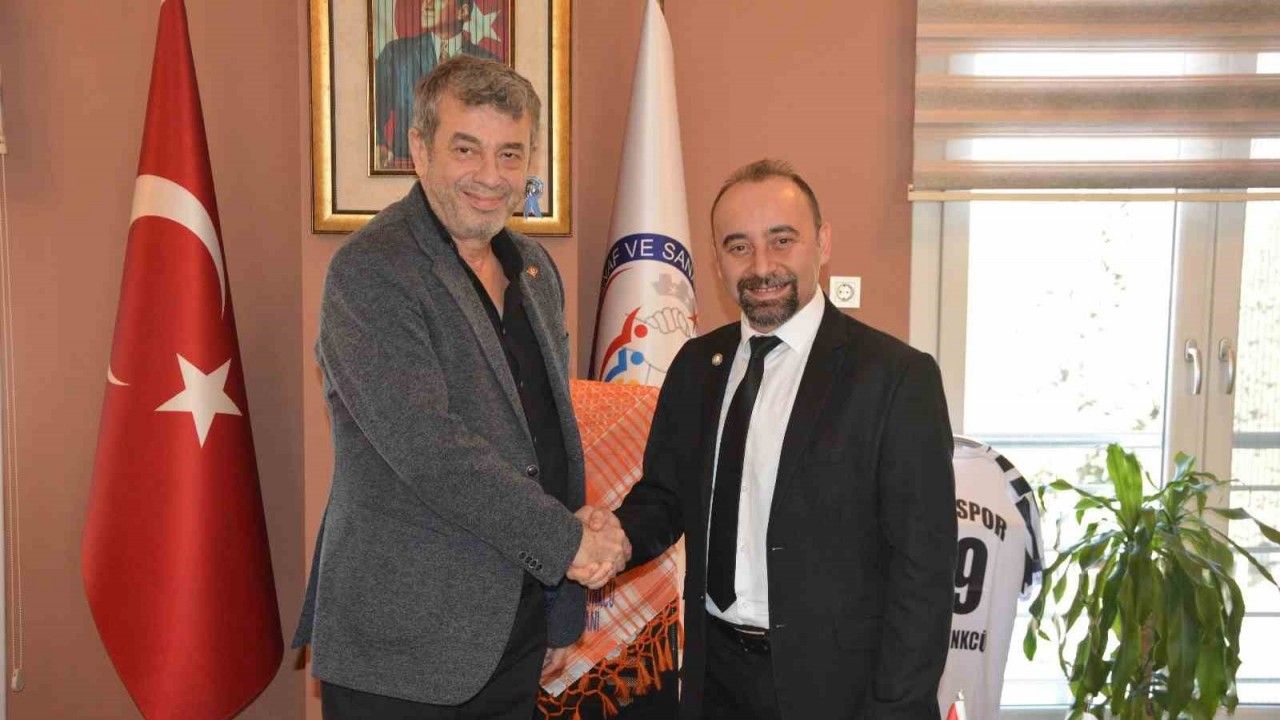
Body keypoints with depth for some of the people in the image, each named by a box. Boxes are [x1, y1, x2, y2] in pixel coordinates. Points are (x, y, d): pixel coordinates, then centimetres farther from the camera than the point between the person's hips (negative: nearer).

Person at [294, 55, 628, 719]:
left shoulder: (535, 267, 9)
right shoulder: (370, 272, -15)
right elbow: (427, 448, -23)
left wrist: (560, 590, 5)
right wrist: (568, 541, -16)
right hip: (407, 639, -6)